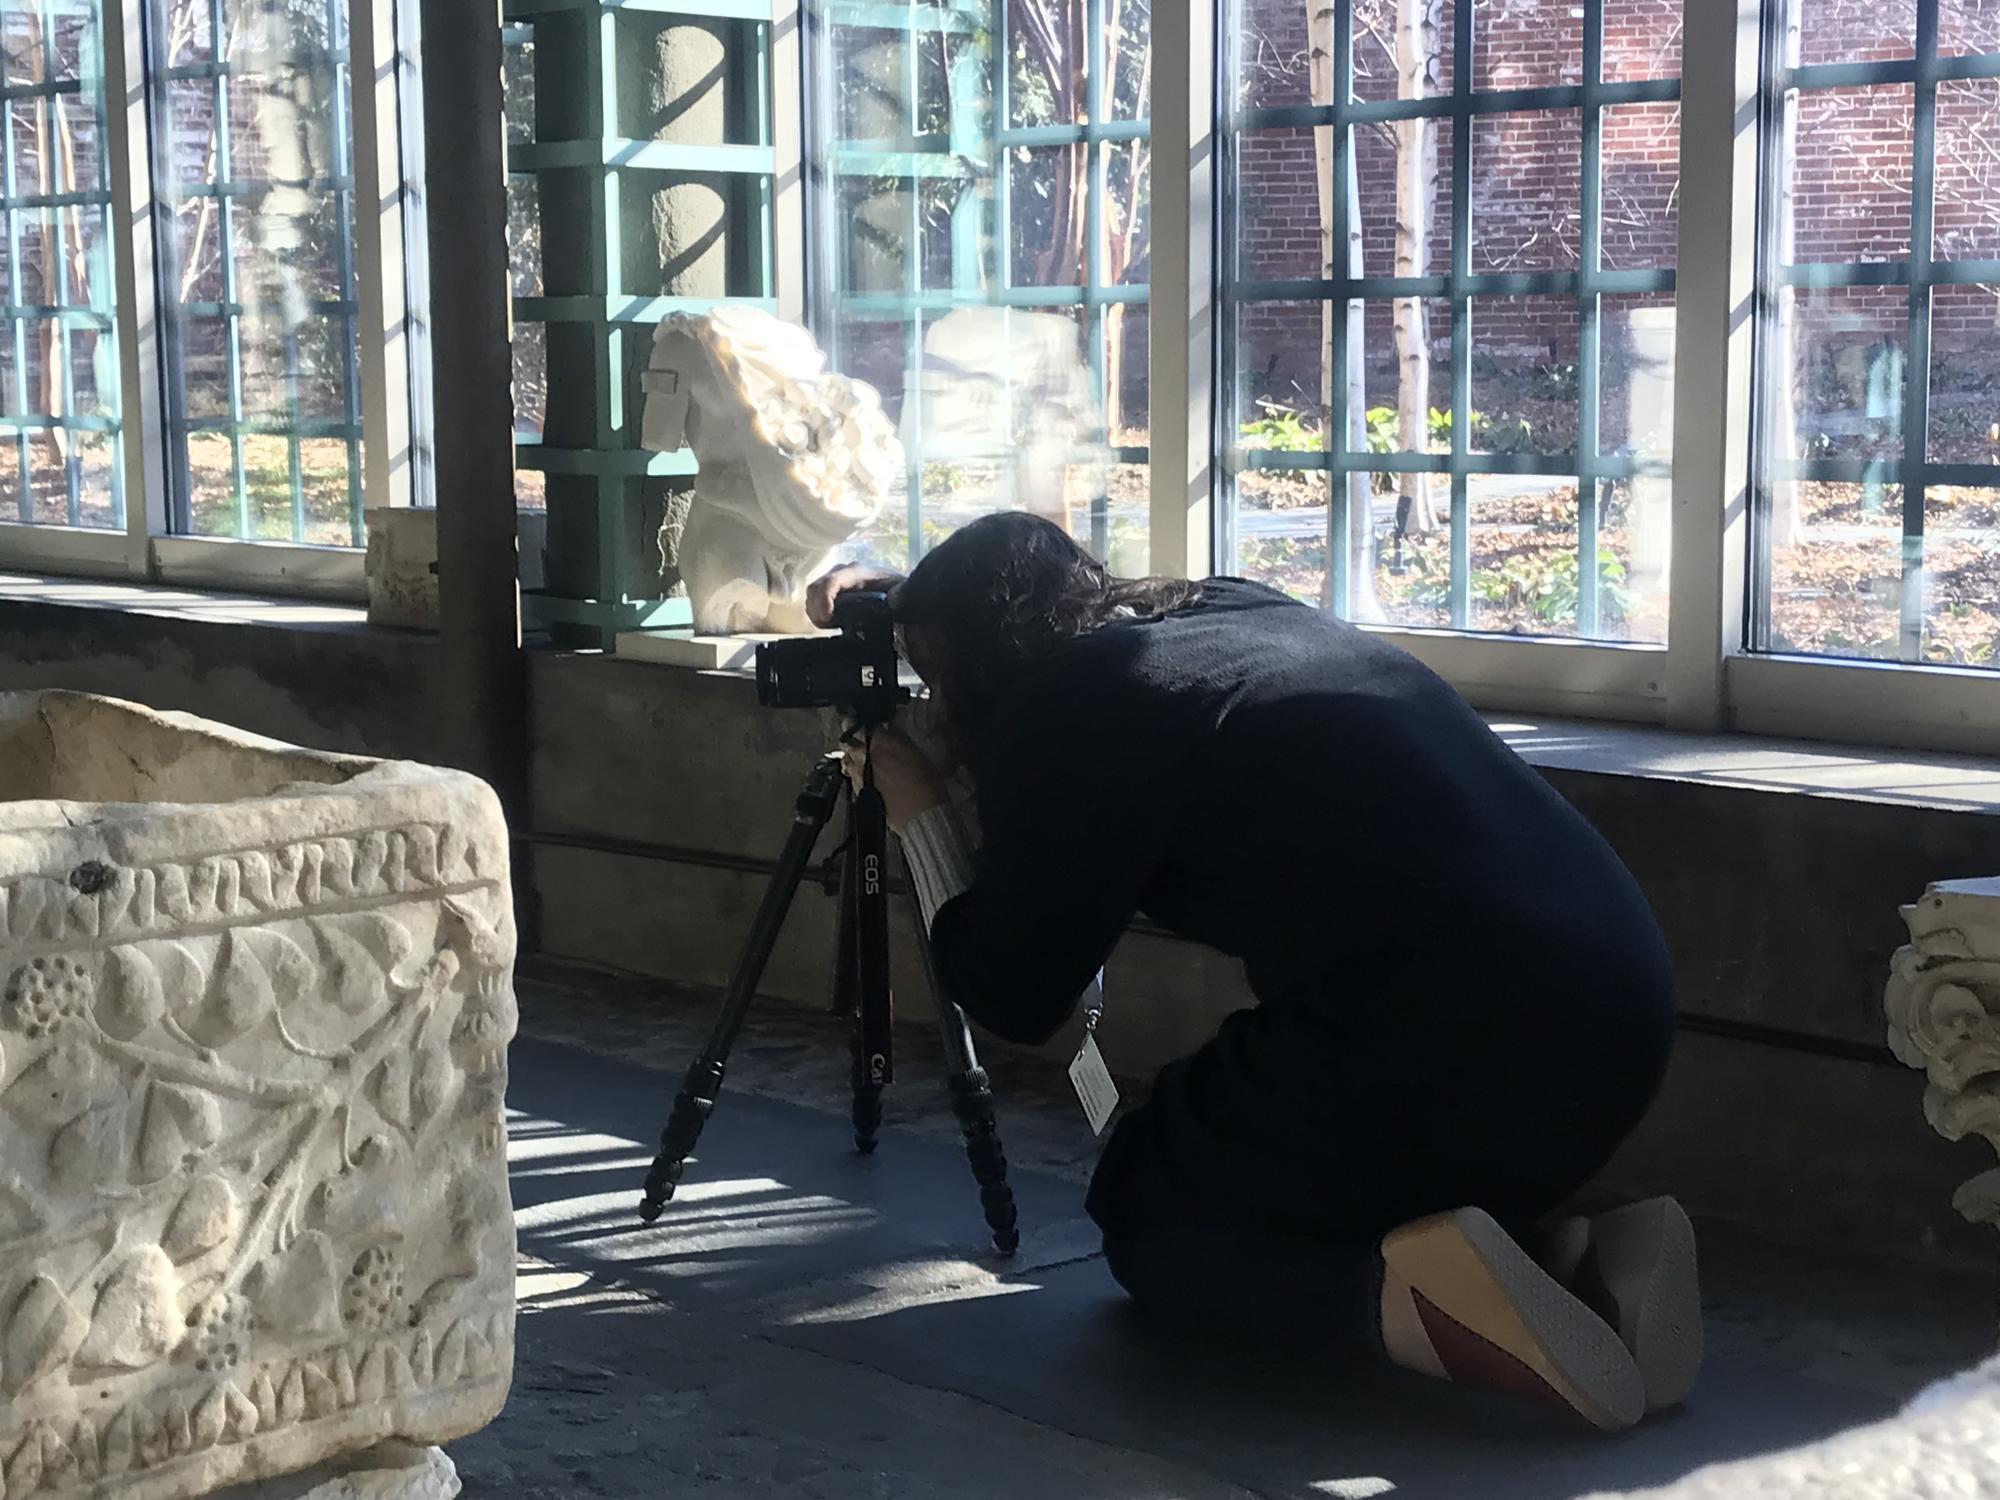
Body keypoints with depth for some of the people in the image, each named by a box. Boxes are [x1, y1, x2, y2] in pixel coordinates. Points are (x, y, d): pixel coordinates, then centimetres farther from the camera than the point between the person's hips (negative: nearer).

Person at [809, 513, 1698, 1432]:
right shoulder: (1229, 611, 21)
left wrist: (920, 816, 18)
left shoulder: (1066, 710, -2)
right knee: (1271, 1187, 28)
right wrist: (915, 596, 45)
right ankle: (1574, 1258, 4)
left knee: (1147, 1220, 17)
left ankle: (1419, 1299, -11)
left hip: (1453, 1049, -8)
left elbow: (1014, 1001, 7)